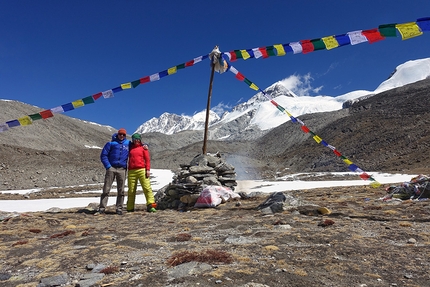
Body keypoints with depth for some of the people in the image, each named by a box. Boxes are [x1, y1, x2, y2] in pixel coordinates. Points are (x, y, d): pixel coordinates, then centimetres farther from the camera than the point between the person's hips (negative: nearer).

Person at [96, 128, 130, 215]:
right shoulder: (111, 143, 6)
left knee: (121, 190, 3)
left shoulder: (128, 143, 13)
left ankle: (119, 208, 10)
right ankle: (102, 208, 4)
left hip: (122, 169, 2)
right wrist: (108, 166, -6)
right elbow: (103, 155, 3)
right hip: (111, 168, -2)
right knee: (106, 189, -1)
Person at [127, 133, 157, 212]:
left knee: (147, 187, -9)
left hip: (142, 170, -3)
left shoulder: (143, 147, 7)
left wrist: (148, 169, -7)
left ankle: (150, 205, -10)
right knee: (131, 190, 6)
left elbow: (147, 159, 1)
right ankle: (130, 208, 16)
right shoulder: (130, 147, 16)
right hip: (131, 171, 3)